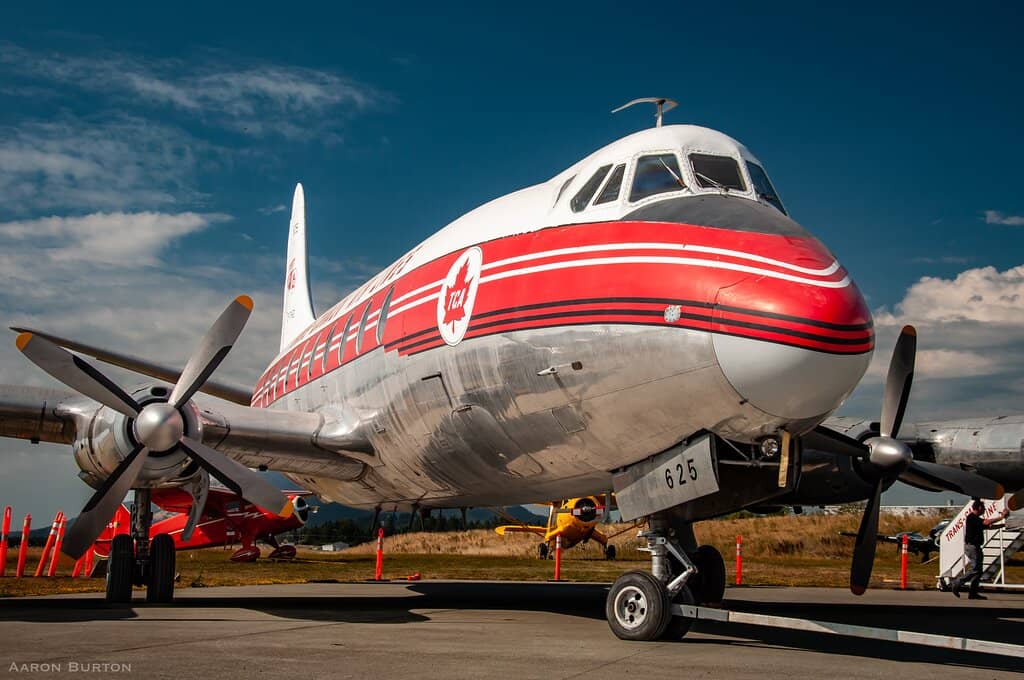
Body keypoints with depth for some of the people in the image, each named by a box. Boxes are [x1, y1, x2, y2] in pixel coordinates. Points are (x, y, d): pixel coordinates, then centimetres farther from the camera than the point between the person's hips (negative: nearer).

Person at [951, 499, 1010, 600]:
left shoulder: (976, 519, 18)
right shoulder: (972, 518, -14)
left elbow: (989, 526, 18)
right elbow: (986, 522, -27)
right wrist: (1001, 516, -21)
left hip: (975, 547, 11)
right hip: (972, 547, -11)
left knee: (978, 570, 9)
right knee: (974, 569, -11)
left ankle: (973, 593, 11)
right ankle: (957, 583, -3)